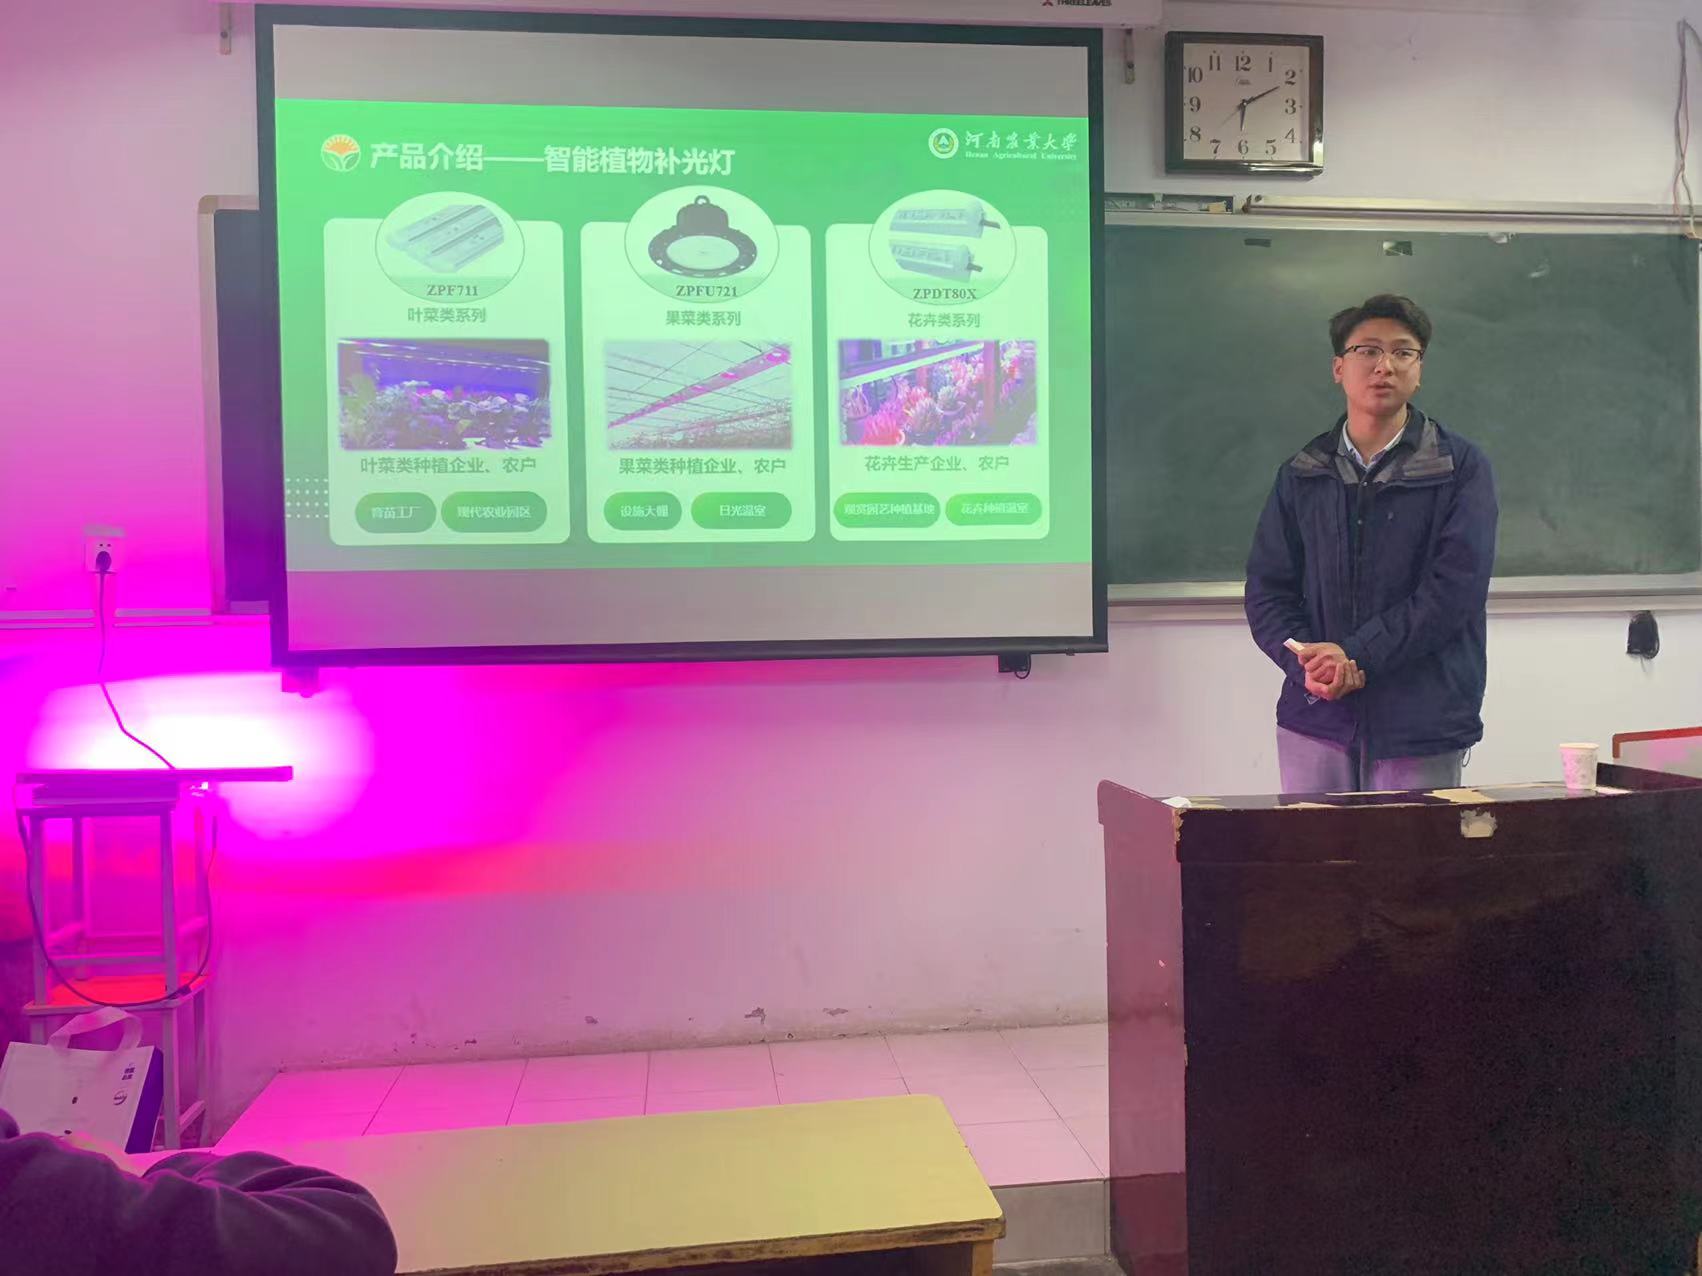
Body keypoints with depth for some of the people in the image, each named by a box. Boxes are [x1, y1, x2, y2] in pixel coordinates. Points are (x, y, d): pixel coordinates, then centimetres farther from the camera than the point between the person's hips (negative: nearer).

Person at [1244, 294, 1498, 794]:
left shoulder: (1461, 467, 1)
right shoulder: (1301, 475, 10)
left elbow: (1458, 587, -9)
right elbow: (1266, 589, 6)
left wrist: (1356, 656, -17)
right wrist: (1309, 664, -12)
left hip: (1422, 721, -2)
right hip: (1314, 720, 2)